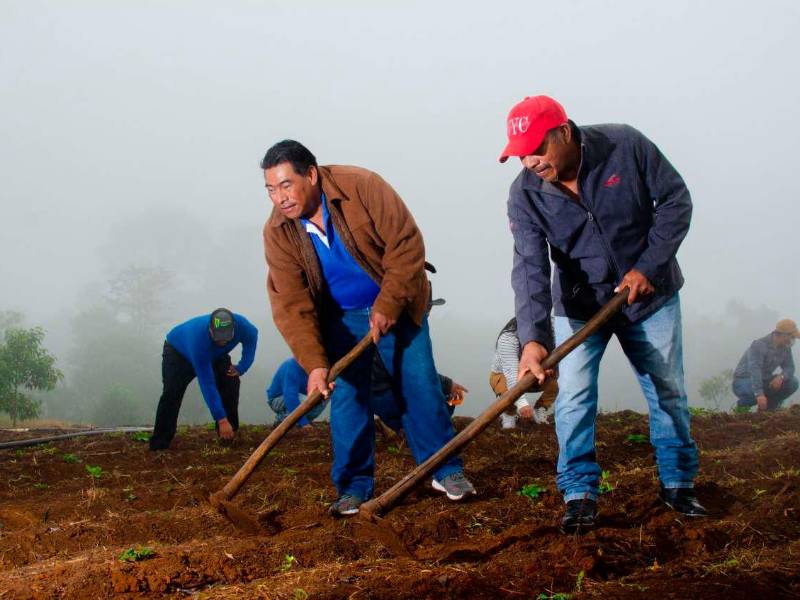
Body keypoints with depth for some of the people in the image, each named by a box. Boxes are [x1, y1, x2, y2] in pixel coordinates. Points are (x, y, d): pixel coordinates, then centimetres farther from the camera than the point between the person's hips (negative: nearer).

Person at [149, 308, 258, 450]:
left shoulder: (241, 325, -34)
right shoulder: (199, 339, -47)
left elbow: (252, 335, -5)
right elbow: (207, 385, -44)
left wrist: (241, 367, -16)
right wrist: (221, 420, -44)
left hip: (215, 355, 5)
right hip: (178, 352, -5)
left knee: (231, 382, -15)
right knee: (172, 392, -23)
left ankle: (229, 436, -3)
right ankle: (159, 443, -16)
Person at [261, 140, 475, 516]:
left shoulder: (362, 187, -26)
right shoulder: (278, 233, -18)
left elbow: (406, 243, -23)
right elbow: (291, 305, -22)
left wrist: (388, 304, -24)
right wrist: (314, 363, -31)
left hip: (395, 305, -2)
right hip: (339, 318, 2)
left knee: (419, 383, -3)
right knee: (346, 396, -3)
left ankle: (446, 471, 9)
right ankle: (354, 487, 5)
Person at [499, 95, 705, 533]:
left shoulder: (625, 146, -21)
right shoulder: (525, 194, -19)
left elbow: (675, 200, -12)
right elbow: (530, 267, -27)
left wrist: (649, 266, -20)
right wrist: (532, 337, -41)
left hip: (649, 295, 0)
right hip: (579, 305, 0)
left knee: (668, 392, 7)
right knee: (574, 396, -9)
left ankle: (678, 483, 23)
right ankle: (580, 494, 1)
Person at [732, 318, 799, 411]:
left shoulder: (785, 347, -3)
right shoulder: (759, 345, -27)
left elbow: (789, 368, -1)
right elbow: (754, 370, -39)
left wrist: (781, 376, -27)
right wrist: (759, 394, -51)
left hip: (764, 381, 7)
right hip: (744, 380, -7)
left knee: (792, 383, -12)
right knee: (755, 392, -40)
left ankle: (768, 407, 4)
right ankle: (743, 404, -5)